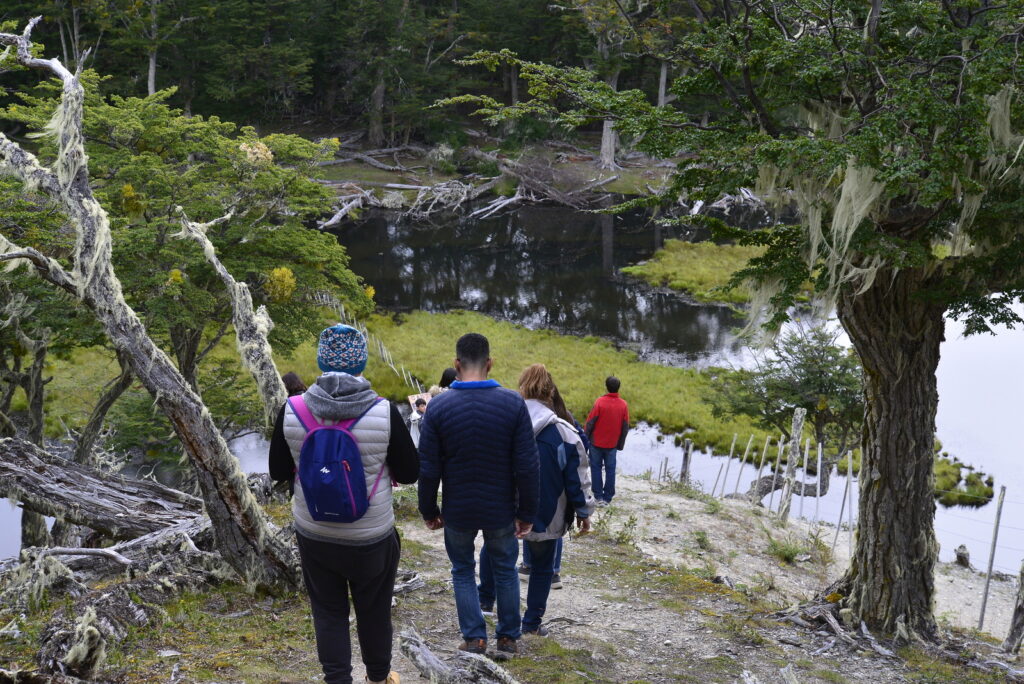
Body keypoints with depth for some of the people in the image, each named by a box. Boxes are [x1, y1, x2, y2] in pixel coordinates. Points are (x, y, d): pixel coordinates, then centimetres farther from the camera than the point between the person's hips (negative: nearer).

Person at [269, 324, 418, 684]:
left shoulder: (292, 410, -12)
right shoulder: (384, 412, -18)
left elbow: (278, 471, 1)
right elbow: (410, 473, -7)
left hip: (314, 535, 1)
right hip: (371, 538, -1)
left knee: (328, 611, 16)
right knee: (373, 610, 19)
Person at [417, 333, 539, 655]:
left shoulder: (438, 406, -12)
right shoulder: (513, 403, -12)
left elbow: (428, 469, -8)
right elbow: (527, 466, -11)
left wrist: (429, 511, 5)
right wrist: (527, 513, -1)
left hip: (458, 510, 0)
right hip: (501, 509, 1)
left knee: (463, 571, 18)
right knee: (505, 570, 19)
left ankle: (474, 637, 17)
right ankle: (509, 637, 26)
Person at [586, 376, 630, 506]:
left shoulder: (600, 402, -16)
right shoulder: (623, 405, -5)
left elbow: (590, 422, -12)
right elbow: (625, 427, 2)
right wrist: (620, 444, 13)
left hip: (597, 442, -2)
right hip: (612, 444, 2)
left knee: (596, 468, 9)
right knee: (610, 470, 11)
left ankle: (598, 496, 8)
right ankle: (608, 497, 12)